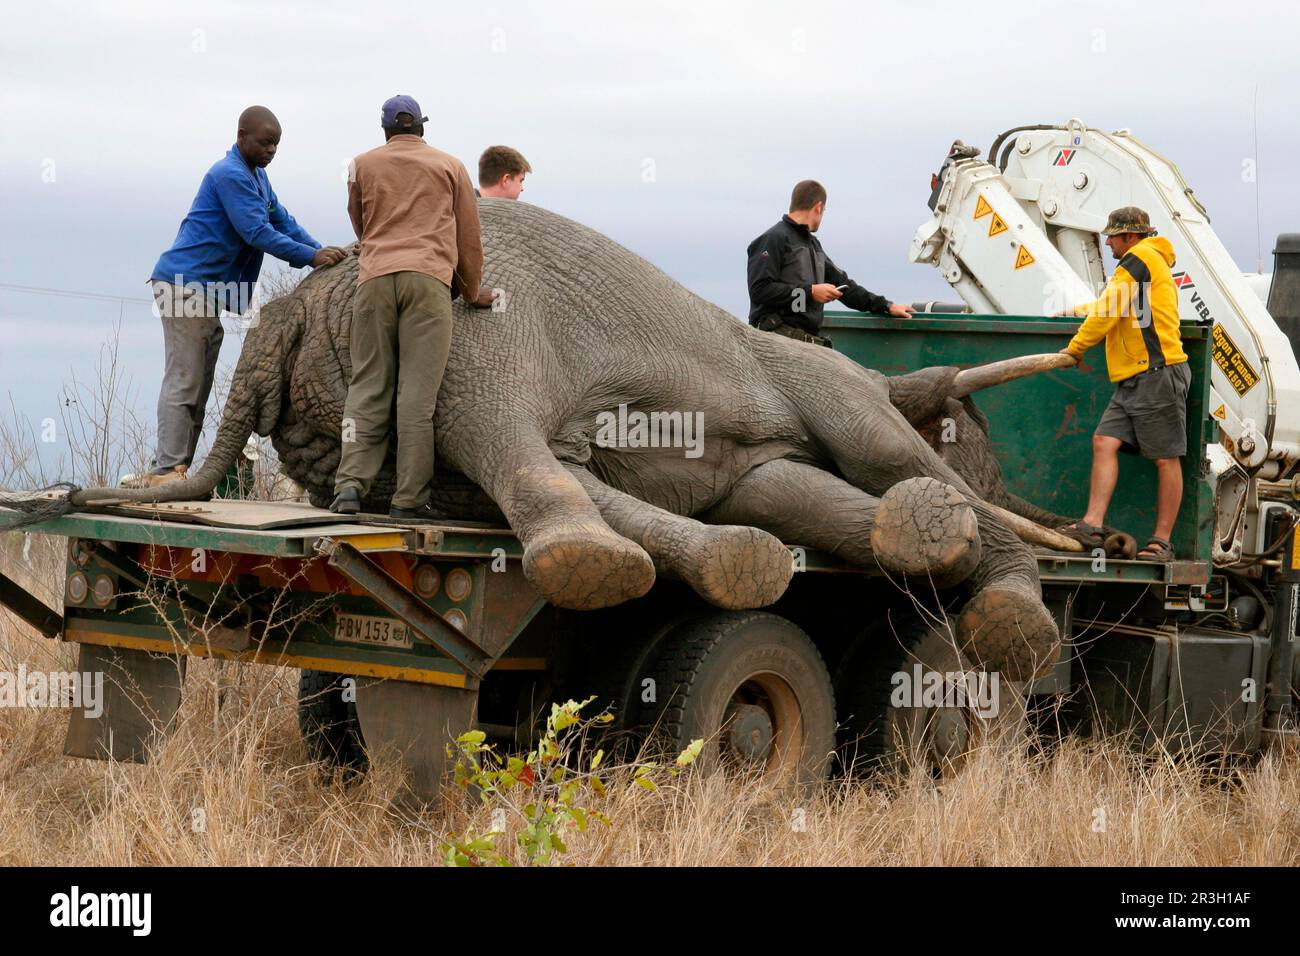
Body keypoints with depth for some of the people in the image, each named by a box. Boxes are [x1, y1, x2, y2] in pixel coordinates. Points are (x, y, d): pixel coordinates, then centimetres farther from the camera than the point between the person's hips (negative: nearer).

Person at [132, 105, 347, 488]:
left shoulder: (257, 176, 18)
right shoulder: (231, 175, -15)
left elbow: (282, 222, 17)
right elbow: (257, 233, -20)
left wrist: (322, 252, 3)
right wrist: (311, 257, -19)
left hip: (207, 291, 10)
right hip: (185, 284, -10)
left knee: (197, 385, 9)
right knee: (183, 381, -12)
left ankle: (171, 468, 10)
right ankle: (168, 468, -14)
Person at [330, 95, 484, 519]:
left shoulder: (363, 165, 18)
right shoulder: (450, 166, 15)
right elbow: (469, 239, 16)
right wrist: (470, 293, 28)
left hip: (375, 278, 2)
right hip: (429, 278, -1)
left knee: (368, 386, 3)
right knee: (418, 392, -5)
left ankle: (350, 484, -11)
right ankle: (409, 498, -8)